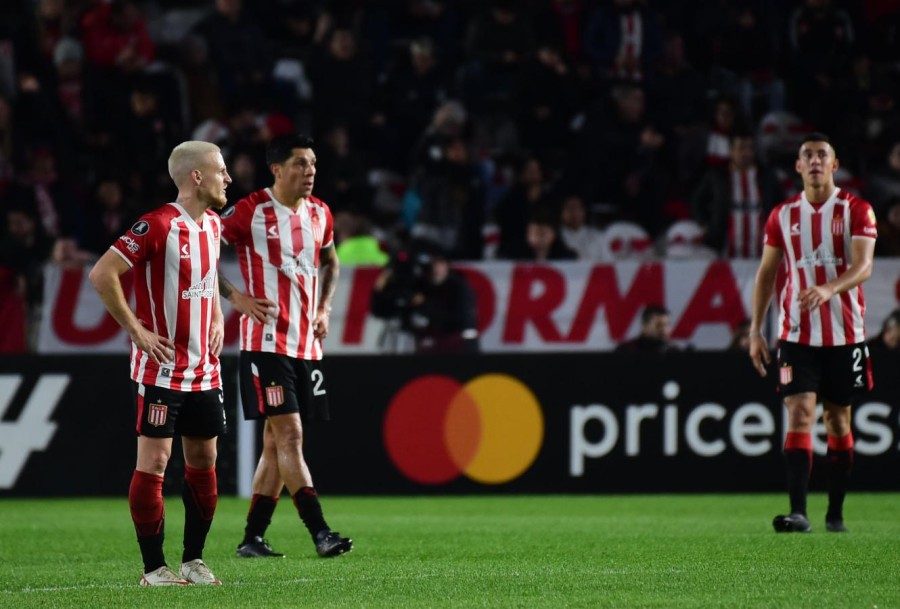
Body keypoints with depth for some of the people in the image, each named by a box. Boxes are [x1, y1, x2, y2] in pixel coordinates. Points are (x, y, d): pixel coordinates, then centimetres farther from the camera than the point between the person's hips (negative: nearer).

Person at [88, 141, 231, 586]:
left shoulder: (212, 225, 9)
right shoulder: (157, 226, -16)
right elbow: (102, 274, -19)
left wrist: (217, 319, 14)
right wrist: (136, 329, -15)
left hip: (204, 367, 8)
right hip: (161, 367, -8)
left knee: (203, 458, 9)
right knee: (154, 460, -6)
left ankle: (193, 560, 19)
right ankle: (154, 568, -2)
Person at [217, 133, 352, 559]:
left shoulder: (319, 213, 10)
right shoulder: (250, 211, -9)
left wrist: (324, 308, 13)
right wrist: (235, 297, -12)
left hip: (307, 343, 7)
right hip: (266, 341, -7)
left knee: (276, 443, 8)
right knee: (289, 435, -13)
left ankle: (252, 538, 13)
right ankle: (320, 533, -19)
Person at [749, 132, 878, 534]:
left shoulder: (856, 211, -2)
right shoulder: (783, 216, 7)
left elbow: (863, 266, -15)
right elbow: (766, 274, 12)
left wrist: (828, 289, -34)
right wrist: (755, 331, 5)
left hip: (844, 334, -1)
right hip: (797, 335, 1)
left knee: (838, 420, 7)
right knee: (799, 414, -13)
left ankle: (835, 514, 17)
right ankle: (798, 513, -20)